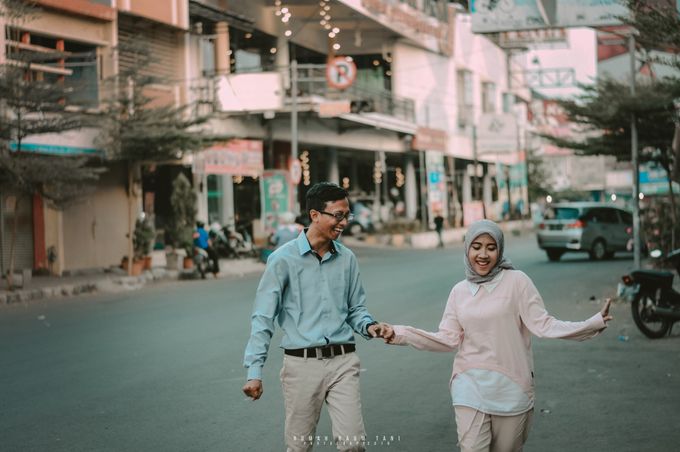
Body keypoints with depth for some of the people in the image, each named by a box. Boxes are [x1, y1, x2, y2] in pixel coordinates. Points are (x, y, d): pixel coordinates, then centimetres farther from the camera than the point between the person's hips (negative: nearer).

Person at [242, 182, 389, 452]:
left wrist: (368, 326, -7)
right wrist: (254, 371, -12)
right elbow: (263, 318, -5)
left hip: (343, 361, 3)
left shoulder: (347, 259, 6)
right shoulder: (284, 259, -6)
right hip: (302, 363, -3)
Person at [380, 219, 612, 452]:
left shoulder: (516, 281, -4)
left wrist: (593, 323, -19)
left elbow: (542, 324, -8)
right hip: (471, 386, 2)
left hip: (510, 386, -2)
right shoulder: (460, 291, 6)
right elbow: (448, 338, 6)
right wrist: (399, 334, -1)